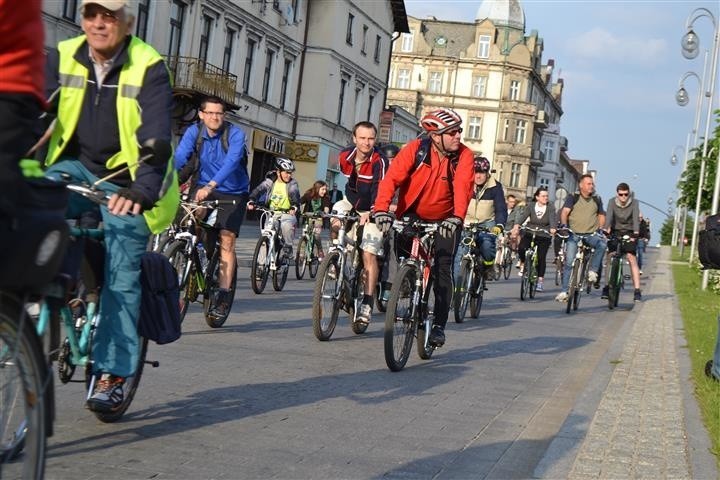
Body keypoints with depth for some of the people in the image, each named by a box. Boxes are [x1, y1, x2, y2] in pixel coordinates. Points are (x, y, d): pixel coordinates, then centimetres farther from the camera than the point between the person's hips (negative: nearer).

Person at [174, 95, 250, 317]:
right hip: (203, 186, 3)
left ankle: (224, 294, -6)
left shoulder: (235, 134, -20)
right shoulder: (194, 131, -13)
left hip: (232, 192, -2)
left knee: (227, 240, -11)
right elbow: (179, 157, -26)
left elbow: (231, 162, -36)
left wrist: (211, 186, -51)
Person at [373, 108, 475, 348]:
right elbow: (391, 179, -25)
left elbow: (463, 187, -28)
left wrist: (456, 218, -46)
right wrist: (381, 209, -41)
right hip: (412, 215, 0)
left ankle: (439, 325, 1)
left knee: (442, 269, -7)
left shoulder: (464, 155, -15)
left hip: (445, 220, 0)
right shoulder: (415, 149, -17)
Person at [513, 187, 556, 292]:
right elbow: (523, 215, -12)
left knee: (541, 258, -6)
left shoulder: (550, 207, -2)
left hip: (544, 236, 0)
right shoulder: (531, 206, 1)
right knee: (522, 248, -26)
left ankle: (540, 281, 6)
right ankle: (523, 264, 4)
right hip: (530, 234, 1)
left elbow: (552, 219, -18)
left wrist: (552, 228, -39)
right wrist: (517, 224, -32)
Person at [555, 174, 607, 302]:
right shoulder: (573, 198, 1)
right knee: (569, 262, -6)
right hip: (574, 234, -2)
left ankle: (593, 271, -18)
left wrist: (600, 228, 5)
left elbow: (601, 215, 22)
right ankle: (564, 291, 1)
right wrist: (563, 225, -27)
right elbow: (565, 212, -10)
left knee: (602, 244, -31)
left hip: (591, 234, 2)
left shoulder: (596, 200, 11)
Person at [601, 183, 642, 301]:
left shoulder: (634, 203, -11)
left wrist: (636, 233, -42)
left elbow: (636, 218, -25)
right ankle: (606, 286, -3)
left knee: (632, 258, -13)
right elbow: (608, 216, -24)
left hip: (629, 233, -1)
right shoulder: (612, 202, -9)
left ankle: (637, 290, -14)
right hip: (615, 232, 1)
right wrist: (606, 229, -42)